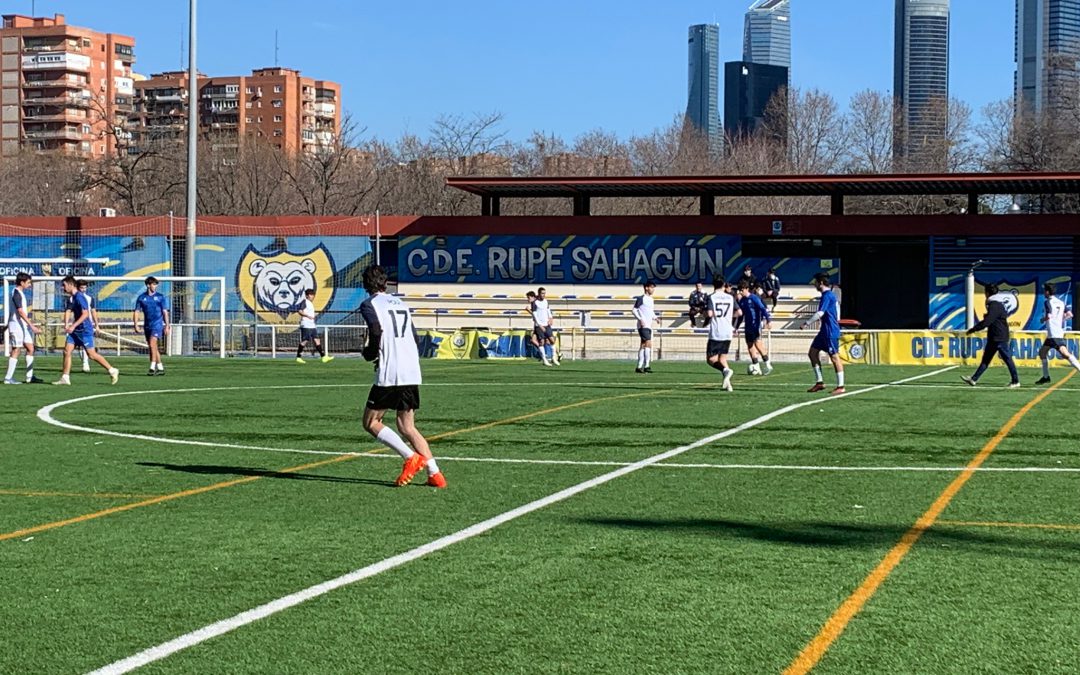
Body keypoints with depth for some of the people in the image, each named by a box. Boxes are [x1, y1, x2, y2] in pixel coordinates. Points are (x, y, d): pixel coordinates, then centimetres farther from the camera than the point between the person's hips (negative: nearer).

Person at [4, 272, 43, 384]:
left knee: (30, 348, 6)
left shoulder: (20, 293, 14)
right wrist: (32, 326, -27)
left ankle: (29, 376, 7)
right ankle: (8, 378, 0)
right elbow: (21, 312, -24)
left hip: (23, 325, 9)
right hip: (16, 326, -9)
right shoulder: (16, 294, -16)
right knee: (16, 350, -5)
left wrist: (31, 324, 23)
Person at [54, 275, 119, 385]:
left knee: (91, 354, -5)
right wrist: (66, 325, -6)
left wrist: (73, 326, -26)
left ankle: (112, 371, 5)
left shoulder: (80, 297, -16)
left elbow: (85, 314, -23)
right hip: (76, 331, 9)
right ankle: (65, 378, 3)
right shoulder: (70, 298, 13)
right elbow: (67, 311, 12)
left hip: (85, 330, -9)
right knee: (67, 351, 1)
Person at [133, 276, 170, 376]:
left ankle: (152, 367, -18)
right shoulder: (141, 297, 6)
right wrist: (136, 325, -6)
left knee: (152, 344, -18)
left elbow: (165, 312, 3)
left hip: (157, 324, -4)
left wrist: (167, 326, -2)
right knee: (153, 348, 8)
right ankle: (160, 368, 18)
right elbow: (136, 311, 5)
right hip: (147, 325, 4)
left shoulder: (160, 297, 2)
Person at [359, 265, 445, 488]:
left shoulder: (369, 304, 0)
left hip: (389, 375, -7)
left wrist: (369, 353, 3)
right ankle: (435, 474, 0)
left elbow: (376, 332, -17)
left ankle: (412, 457, -9)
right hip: (413, 374, 7)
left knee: (370, 422, 6)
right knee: (407, 427, 13)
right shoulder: (401, 304, 20)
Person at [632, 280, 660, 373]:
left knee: (643, 345, 9)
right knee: (648, 343, -17)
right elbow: (634, 310, -9)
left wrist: (655, 318, 9)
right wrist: (640, 319, -19)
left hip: (649, 326, 9)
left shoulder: (651, 299, 17)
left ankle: (639, 367, 13)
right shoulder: (641, 298, -8)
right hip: (643, 325, -9)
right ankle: (647, 366, -17)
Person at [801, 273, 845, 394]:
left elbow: (820, 313, -24)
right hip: (825, 331, 11)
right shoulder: (830, 295, 16)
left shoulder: (827, 296, -15)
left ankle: (840, 386, -2)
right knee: (813, 353, 10)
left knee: (834, 357, -6)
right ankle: (820, 382, 12)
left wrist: (807, 322, -19)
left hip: (830, 331, -11)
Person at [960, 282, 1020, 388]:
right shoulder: (996, 304, 14)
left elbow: (986, 322, -24)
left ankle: (1015, 381, 3)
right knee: (986, 359, 8)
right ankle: (974, 379, 8)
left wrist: (973, 329, -18)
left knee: (1007, 359, -3)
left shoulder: (995, 306, -18)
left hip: (1000, 338, -11)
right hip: (993, 338, 11)